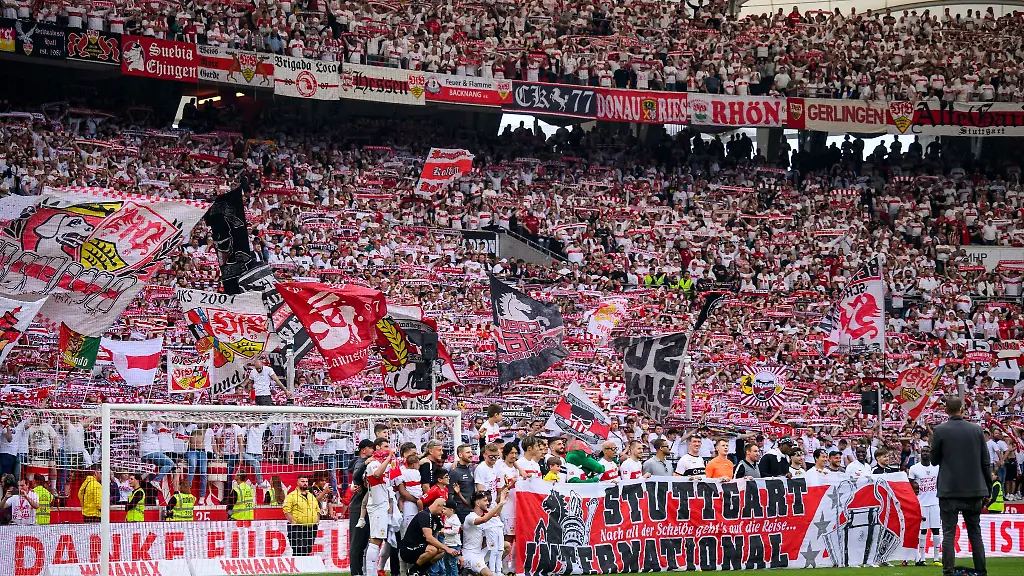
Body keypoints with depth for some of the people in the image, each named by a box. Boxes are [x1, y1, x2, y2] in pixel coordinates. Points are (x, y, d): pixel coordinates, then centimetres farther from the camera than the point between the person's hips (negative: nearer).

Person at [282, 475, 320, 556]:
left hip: (312, 529, 7)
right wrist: (293, 522, -18)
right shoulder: (292, 495, -3)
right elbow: (286, 510, -11)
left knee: (308, 551, 8)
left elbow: (317, 510, 26)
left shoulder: (312, 496, 19)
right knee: (298, 552, -10)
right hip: (297, 529, -7)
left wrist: (317, 521, 11)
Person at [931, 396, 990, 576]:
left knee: (949, 534, 0)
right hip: (974, 490, 3)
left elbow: (934, 460, 2)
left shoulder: (940, 430, -7)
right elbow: (985, 462, 3)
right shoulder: (976, 430, 0)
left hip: (949, 490, -2)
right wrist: (987, 489, 11)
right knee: (975, 533, 10)